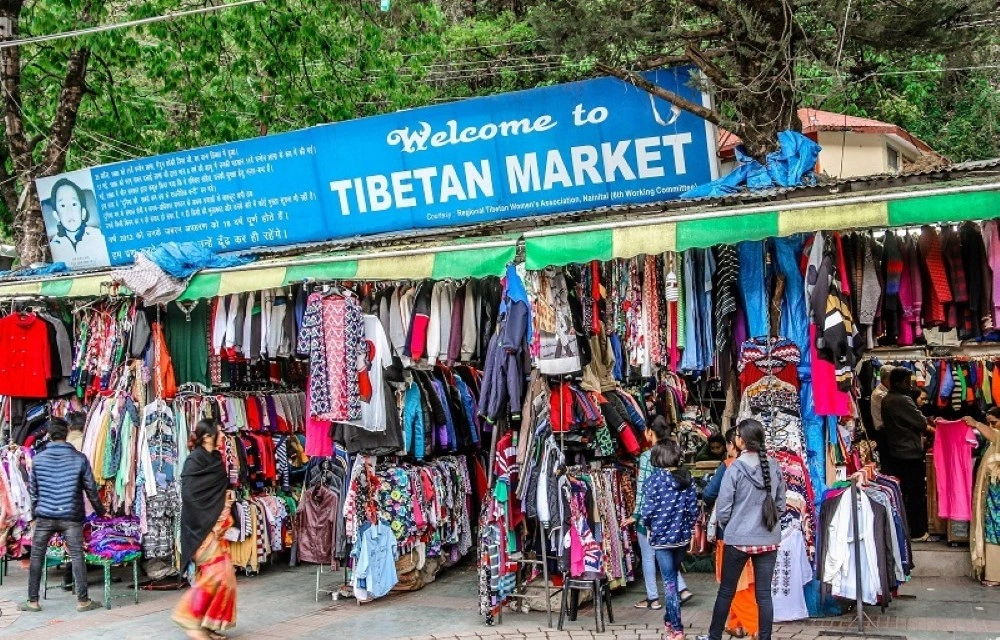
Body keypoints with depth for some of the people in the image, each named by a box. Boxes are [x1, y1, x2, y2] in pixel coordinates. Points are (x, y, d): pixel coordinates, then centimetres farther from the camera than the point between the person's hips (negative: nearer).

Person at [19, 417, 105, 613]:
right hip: (71, 516, -1)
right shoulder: (79, 458, -3)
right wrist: (100, 511, 16)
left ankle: (33, 601, 14)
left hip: (44, 516, 1)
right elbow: (91, 488, 2)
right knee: (77, 556, 2)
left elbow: (33, 490, 8)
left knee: (36, 557, 11)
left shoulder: (38, 459, 1)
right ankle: (82, 600, 3)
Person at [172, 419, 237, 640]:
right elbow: (189, 494, -20)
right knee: (216, 573, -13)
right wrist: (210, 519, -17)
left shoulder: (216, 459, 11)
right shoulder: (194, 461, -13)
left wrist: (226, 500, 1)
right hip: (202, 526, -9)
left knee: (223, 574, 8)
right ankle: (188, 615, -1)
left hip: (215, 525, 9)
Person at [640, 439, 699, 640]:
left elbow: (648, 510, -14)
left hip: (662, 536, -4)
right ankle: (669, 621, 31)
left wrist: (648, 525, 7)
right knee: (672, 577, 21)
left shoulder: (654, 479, -13)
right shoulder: (686, 478, -1)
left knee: (669, 582, 2)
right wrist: (687, 527, 15)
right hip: (682, 536, 4)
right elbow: (693, 509, 0)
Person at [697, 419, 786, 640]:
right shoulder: (774, 467, -1)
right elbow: (780, 504, 9)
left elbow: (723, 509, -8)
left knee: (726, 591, 11)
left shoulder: (735, 468, -13)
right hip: (769, 539, 3)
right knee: (764, 593, 8)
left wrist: (727, 525, 11)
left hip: (739, 539, -3)